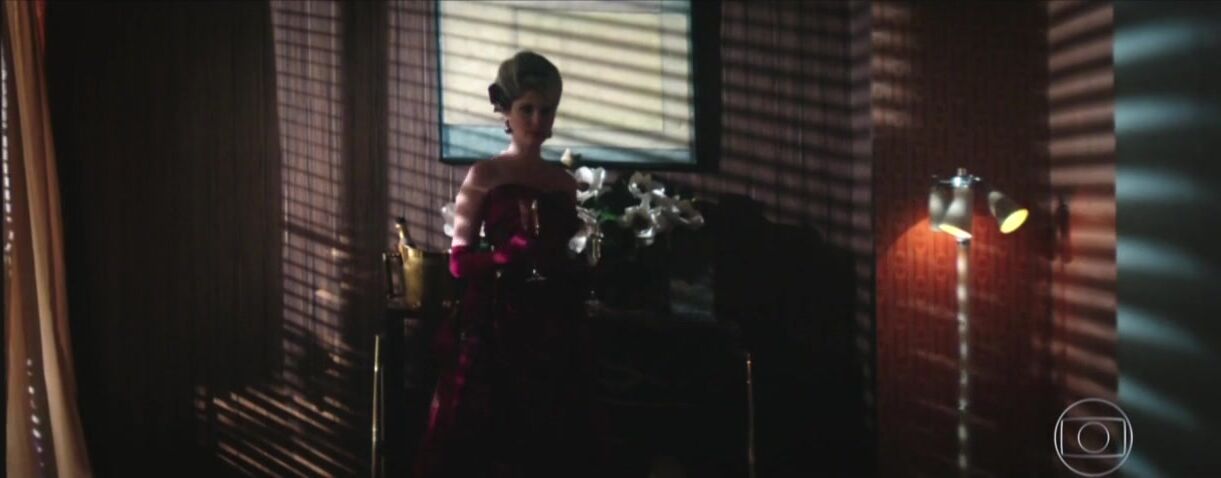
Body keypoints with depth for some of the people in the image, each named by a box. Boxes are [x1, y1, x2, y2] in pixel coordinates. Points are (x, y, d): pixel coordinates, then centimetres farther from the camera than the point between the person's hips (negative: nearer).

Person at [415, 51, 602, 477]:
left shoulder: (564, 182, 11)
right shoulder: (483, 177, -2)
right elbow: (459, 260, -6)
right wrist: (514, 252, -20)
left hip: (552, 334, 4)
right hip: (493, 334, -4)